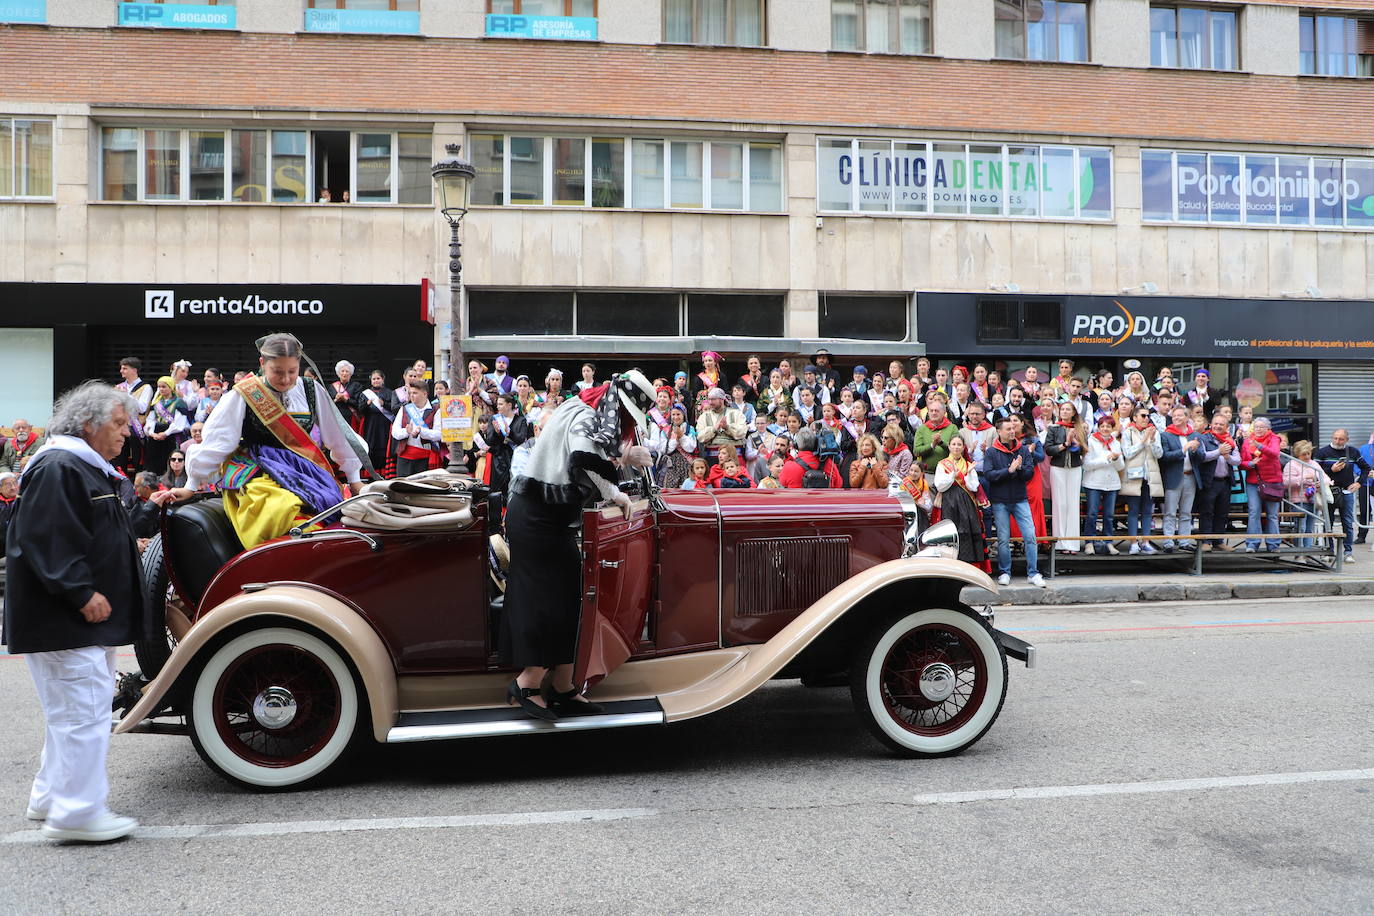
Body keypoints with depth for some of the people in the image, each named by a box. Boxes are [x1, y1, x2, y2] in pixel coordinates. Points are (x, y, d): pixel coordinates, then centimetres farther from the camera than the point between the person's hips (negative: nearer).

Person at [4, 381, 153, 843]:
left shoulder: (91, 471, 19)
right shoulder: (57, 470, -16)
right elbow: (45, 541, -24)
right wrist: (82, 593, -25)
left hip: (87, 619, 11)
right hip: (63, 621, -11)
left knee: (73, 709, 18)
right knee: (84, 710, -9)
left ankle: (51, 798, 30)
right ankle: (77, 813, -3)